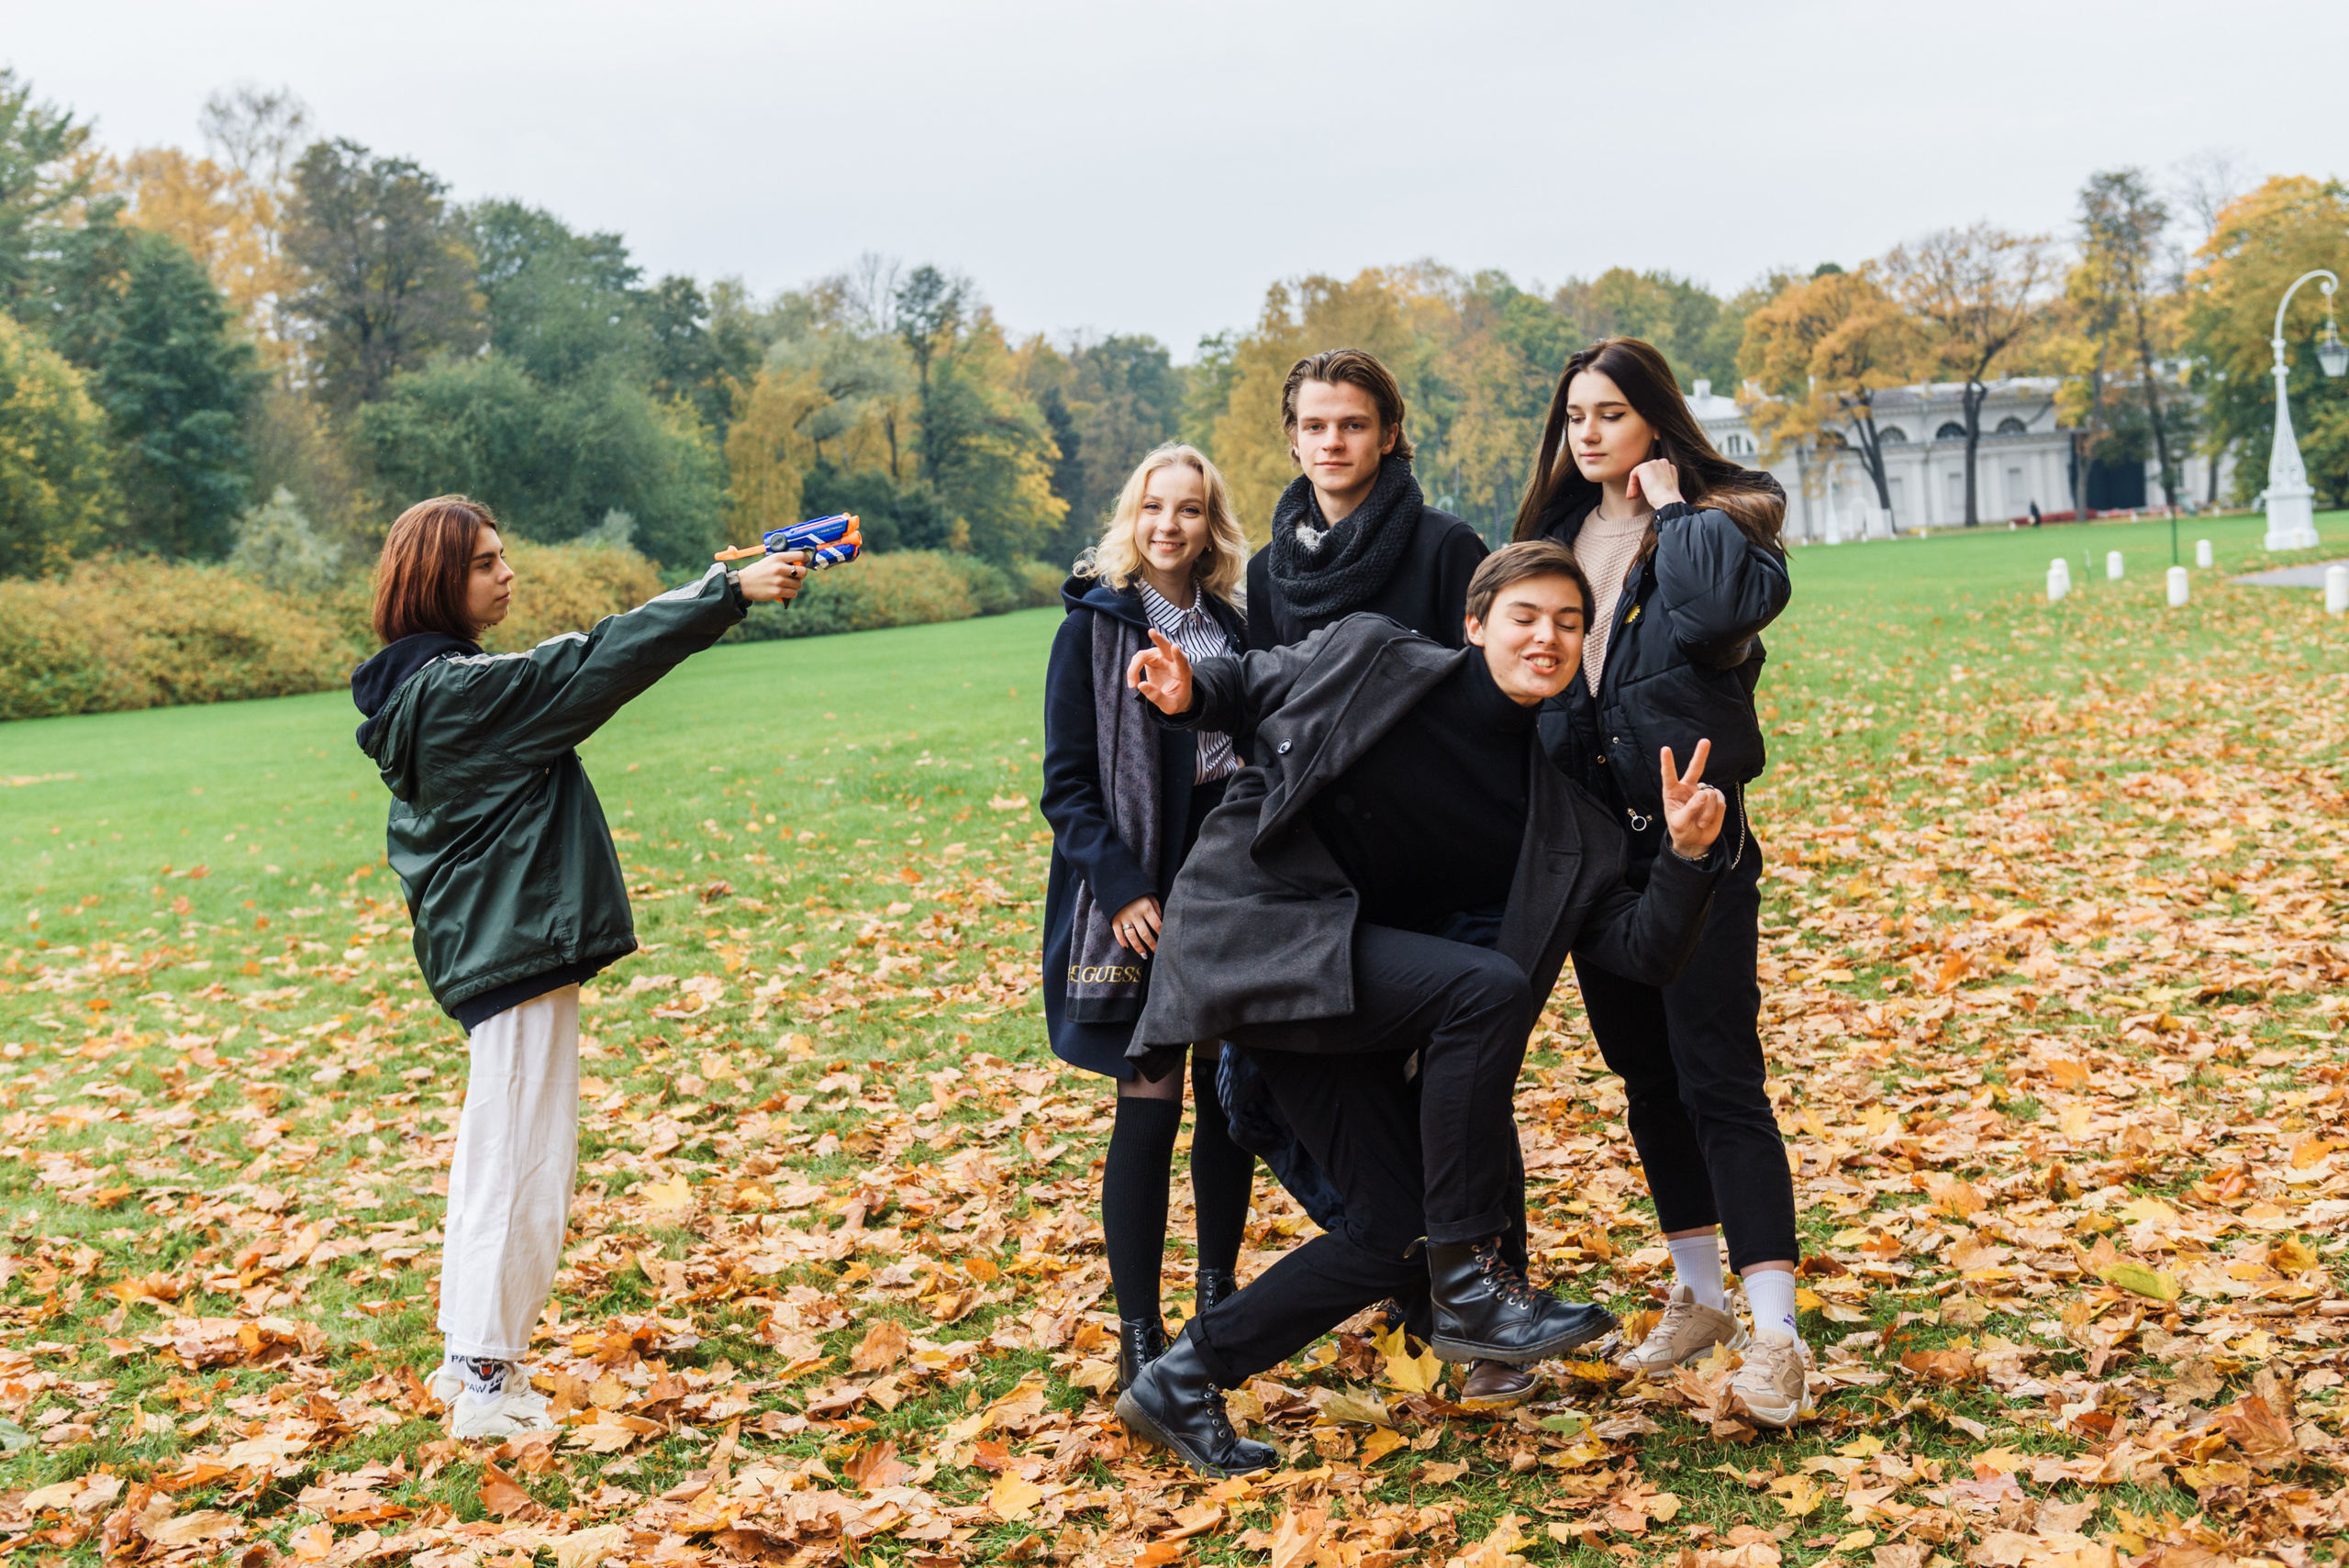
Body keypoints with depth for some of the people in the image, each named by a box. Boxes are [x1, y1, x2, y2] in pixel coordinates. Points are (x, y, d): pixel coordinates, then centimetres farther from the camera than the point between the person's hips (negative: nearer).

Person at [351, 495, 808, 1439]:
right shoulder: (457, 689, -19)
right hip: (515, 947, -11)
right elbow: (595, 666, -22)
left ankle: (470, 1358, 26)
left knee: (498, 1157, 18)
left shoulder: (422, 690, 13)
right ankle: (487, 1382, 4)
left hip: (488, 944, 11)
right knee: (521, 1165, -3)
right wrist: (731, 591, -21)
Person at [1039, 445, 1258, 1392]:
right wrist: (1120, 885, -17)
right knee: (1150, 1105, -6)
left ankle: (1218, 1296, 26)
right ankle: (1139, 1337, 2)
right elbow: (1068, 784, -7)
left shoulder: (1232, 626, 10)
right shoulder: (1095, 629, -4)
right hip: (1141, 902, -5)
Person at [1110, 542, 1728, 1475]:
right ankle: (1466, 1288, -19)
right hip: (1253, 922, -6)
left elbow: (1643, 952, -1)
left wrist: (1688, 855, -19)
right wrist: (1186, 694, -9)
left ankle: (1183, 1384, 13)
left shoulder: (1557, 816, 5)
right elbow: (1248, 684, 13)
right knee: (1489, 985, -26)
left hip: (1346, 992, 6)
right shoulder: (1369, 659, -2)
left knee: (1405, 1231, -3)